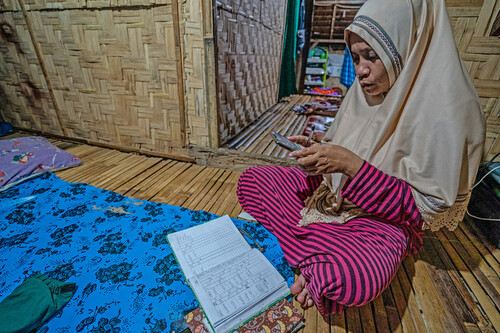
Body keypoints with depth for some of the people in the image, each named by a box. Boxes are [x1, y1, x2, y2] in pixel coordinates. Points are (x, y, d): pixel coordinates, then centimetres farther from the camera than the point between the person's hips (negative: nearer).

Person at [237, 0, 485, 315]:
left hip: (384, 221, -6)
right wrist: (315, 154, -14)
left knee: (349, 280, -40)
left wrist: (352, 165, -28)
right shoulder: (365, 92, 1)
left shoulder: (448, 110, -18)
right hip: (331, 196, 7)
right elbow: (339, 160, 10)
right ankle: (320, 261, -8)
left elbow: (430, 207, -17)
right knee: (251, 180, -5)